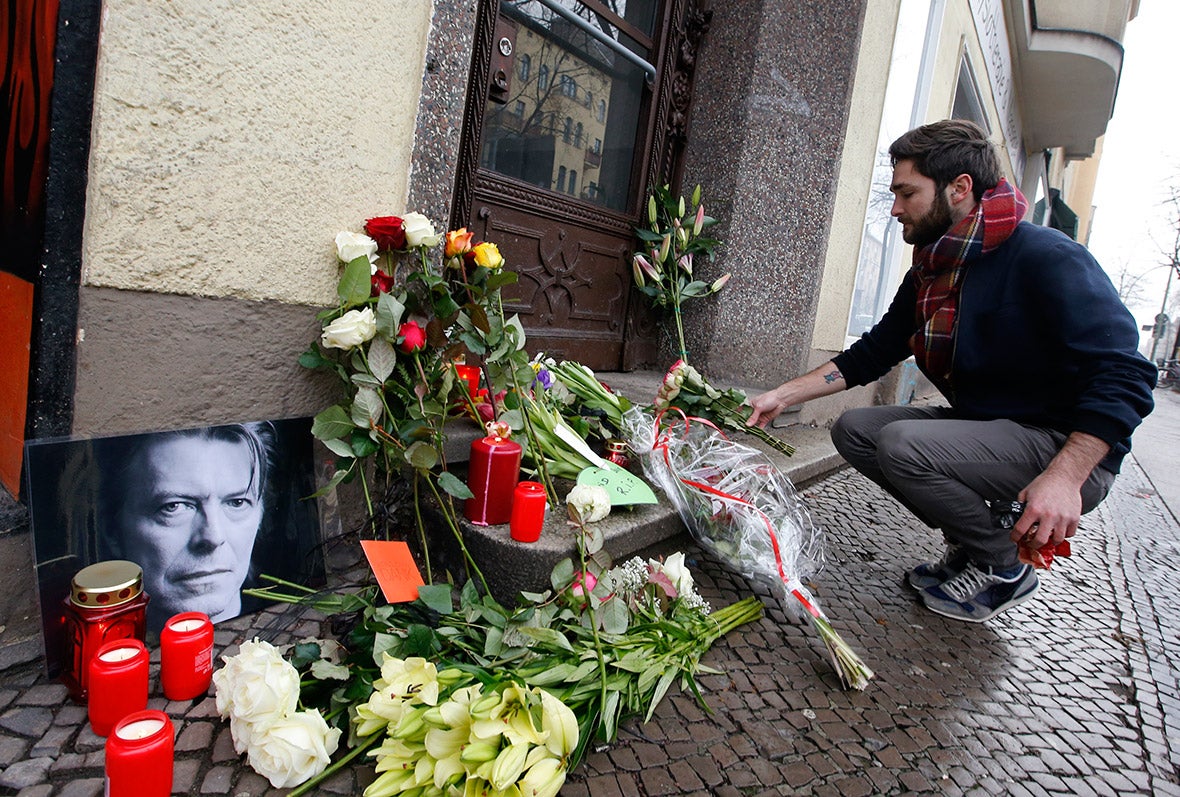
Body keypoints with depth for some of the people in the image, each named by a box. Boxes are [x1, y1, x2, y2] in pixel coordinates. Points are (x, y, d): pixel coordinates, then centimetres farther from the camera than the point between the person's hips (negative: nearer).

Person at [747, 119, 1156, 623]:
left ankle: (1004, 568, -3)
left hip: (1066, 449, -8)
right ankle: (969, 543, 9)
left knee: (902, 444, -28)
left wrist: (1065, 477, -35)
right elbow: (870, 355, 10)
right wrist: (783, 396, 2)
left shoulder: (1048, 259, -18)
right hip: (980, 427, 8)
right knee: (853, 429, -1)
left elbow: (1123, 377, -24)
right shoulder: (929, 275, 7)